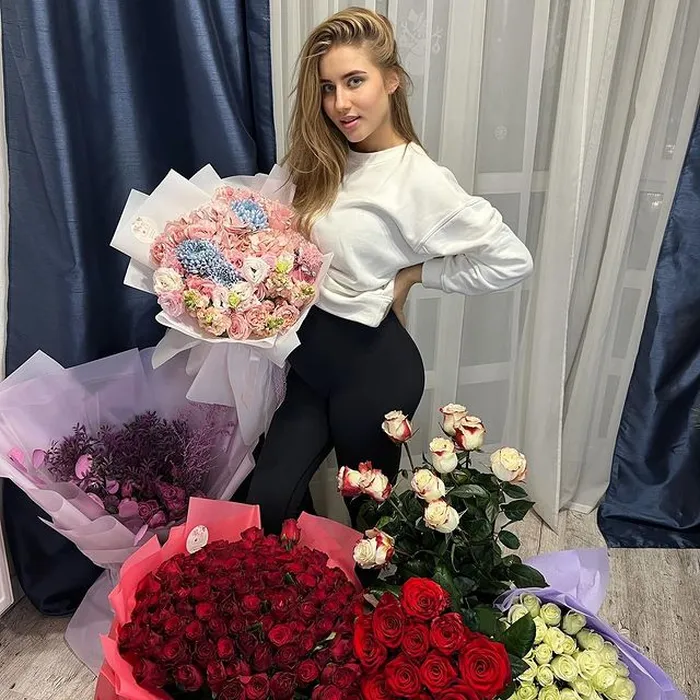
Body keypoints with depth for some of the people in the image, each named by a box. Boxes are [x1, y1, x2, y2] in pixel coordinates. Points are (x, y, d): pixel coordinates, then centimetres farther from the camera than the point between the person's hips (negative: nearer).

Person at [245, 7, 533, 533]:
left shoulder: (417, 178, -16)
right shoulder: (327, 162, 5)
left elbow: (512, 260, -15)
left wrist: (414, 274, -12)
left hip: (372, 366, -6)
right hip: (313, 356, 7)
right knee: (264, 506, 7)